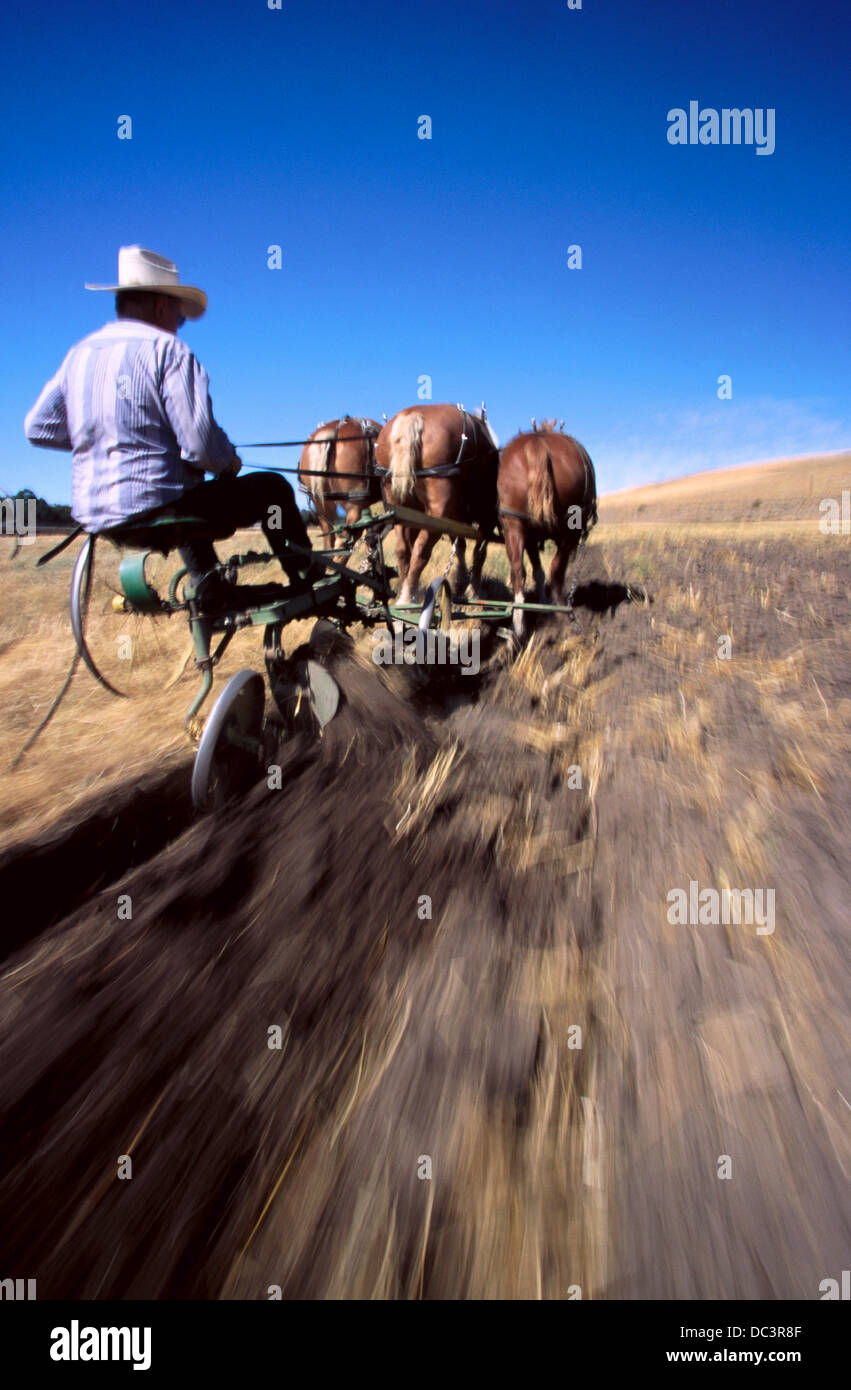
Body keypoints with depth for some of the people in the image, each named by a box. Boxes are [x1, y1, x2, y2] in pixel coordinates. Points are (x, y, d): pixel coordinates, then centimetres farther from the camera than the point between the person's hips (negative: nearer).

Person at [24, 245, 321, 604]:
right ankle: (308, 582, 21)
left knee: (193, 493, 39)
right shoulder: (166, 349, -10)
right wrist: (230, 462, 3)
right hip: (153, 506, -8)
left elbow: (37, 426, 14)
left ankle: (211, 589, 39)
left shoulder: (79, 352, 10)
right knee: (272, 488, 10)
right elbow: (201, 443, -20)